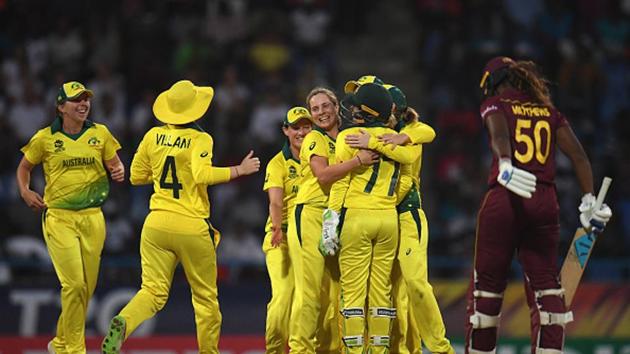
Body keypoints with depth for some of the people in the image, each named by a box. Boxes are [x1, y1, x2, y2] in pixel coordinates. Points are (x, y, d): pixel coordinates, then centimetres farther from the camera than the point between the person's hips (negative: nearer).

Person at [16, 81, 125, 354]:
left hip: (92, 218, 3)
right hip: (58, 218, -3)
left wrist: (119, 172, -9)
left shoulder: (100, 134, 5)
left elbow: (115, 165, 14)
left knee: (87, 287, 7)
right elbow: (24, 167, 14)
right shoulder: (45, 138, 0)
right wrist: (25, 192, -3)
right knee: (74, 283, -14)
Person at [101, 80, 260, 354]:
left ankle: (122, 324, -30)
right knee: (205, 296, 12)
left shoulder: (153, 136, 6)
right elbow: (202, 175, -24)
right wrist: (239, 171, -13)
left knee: (153, 292, -1)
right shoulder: (200, 139, -8)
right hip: (192, 227, -3)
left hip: (156, 225, 3)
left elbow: (136, 176, 14)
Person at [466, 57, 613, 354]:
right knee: (546, 286, 3)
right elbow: (578, 155, 8)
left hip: (504, 199, -3)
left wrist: (505, 166, -35)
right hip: (545, 203, 3)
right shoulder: (549, 112, 17)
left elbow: (499, 134, -16)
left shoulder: (495, 105, 6)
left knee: (487, 285, 5)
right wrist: (589, 201, 6)